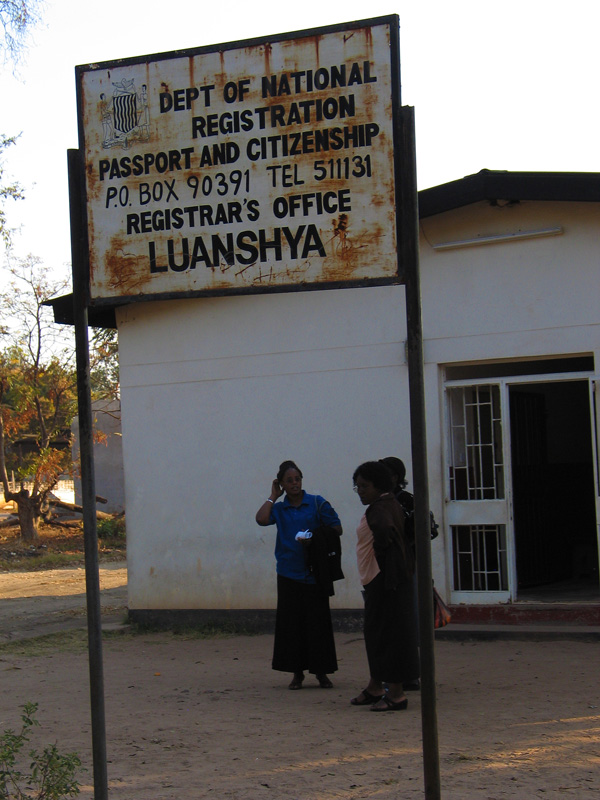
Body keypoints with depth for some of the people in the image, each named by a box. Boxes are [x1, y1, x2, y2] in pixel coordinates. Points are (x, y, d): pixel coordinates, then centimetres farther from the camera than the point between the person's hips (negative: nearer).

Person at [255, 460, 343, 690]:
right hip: (289, 574, 2)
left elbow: (337, 528, 2)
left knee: (318, 623, -1)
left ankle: (321, 672, 7)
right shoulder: (279, 508, 10)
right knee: (291, 623, 3)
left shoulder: (317, 503, 3)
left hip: (314, 572, -2)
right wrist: (273, 496, 1)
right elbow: (261, 518, -10)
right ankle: (297, 673, 11)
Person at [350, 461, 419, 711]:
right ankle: (375, 687, 28)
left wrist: (379, 551, -24)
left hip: (385, 576, -11)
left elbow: (384, 528, -37)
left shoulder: (381, 507, -17)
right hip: (378, 578, 11)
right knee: (375, 632, 17)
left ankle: (396, 694, -3)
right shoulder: (388, 504, 16)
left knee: (388, 632, -7)